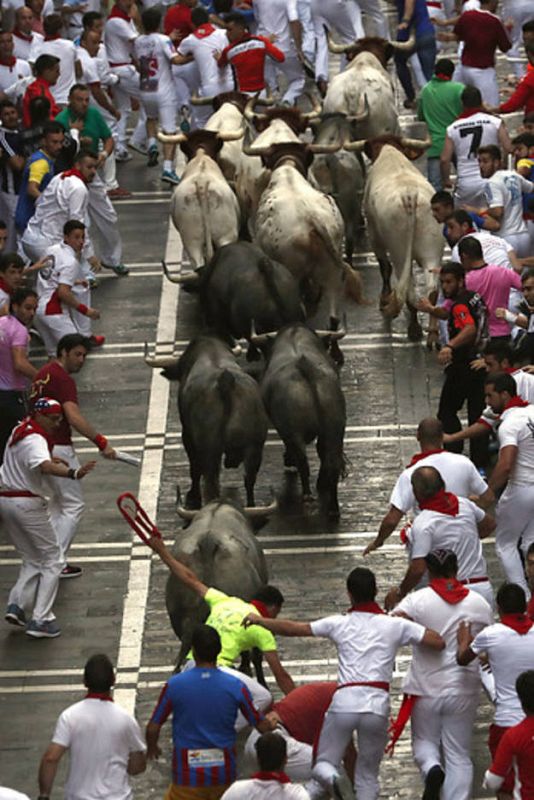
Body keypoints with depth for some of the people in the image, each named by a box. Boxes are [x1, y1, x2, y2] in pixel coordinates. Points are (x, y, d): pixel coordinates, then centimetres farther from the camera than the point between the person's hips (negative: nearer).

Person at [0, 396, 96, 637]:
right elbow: (45, 466, -40)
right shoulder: (35, 440, -18)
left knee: (32, 560, 19)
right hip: (28, 504, -9)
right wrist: (73, 473, -54)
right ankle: (40, 620, -6)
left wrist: (52, 460, 20)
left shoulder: (19, 431, 12)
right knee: (51, 561, 2)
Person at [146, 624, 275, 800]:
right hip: (223, 772, 2)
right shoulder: (236, 686, -9)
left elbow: (152, 728, -3)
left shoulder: (174, 685, -11)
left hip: (188, 774, -2)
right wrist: (272, 721, 26)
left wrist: (152, 748, 19)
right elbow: (262, 726, 2)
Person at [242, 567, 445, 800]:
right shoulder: (395, 625, 7)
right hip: (377, 706, 1)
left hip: (344, 703, -1)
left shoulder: (339, 623, 9)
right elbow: (439, 642, 2)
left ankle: (329, 776, -22)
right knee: (368, 775, 16)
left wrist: (259, 620, 29)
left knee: (324, 763, 13)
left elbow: (293, 628, 14)